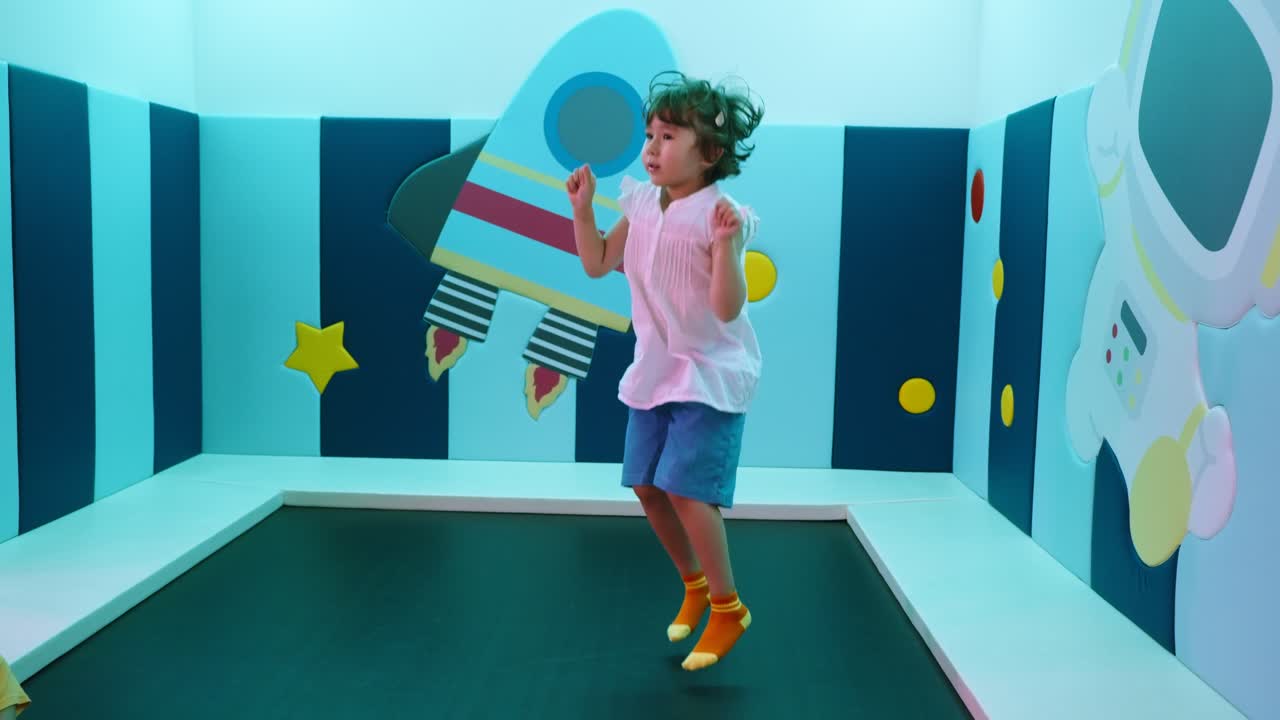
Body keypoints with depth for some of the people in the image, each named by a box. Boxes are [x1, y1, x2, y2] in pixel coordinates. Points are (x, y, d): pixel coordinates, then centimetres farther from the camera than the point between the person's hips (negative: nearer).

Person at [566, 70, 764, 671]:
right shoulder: (642, 205, 2)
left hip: (710, 373, -7)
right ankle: (694, 584, 32)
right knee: (647, 487, 9)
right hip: (656, 368, 7)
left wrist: (726, 243, -37)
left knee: (685, 487, -15)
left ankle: (728, 609, 4)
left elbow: (728, 308, -24)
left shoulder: (719, 216, -18)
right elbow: (598, 264, 12)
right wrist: (583, 207, 0)